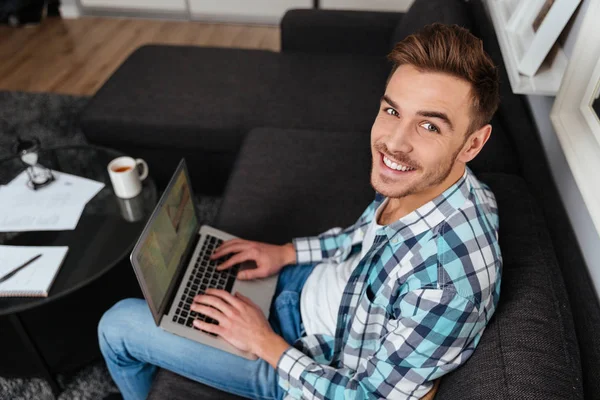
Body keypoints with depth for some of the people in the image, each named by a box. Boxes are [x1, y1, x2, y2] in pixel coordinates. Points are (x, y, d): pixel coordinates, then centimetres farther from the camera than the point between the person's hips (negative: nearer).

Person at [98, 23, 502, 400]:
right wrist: (287, 252, 0)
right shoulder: (416, 182, -16)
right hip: (321, 283, 7)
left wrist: (265, 342, -18)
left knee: (119, 323, 0)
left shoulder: (450, 281, -39)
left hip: (316, 361, -6)